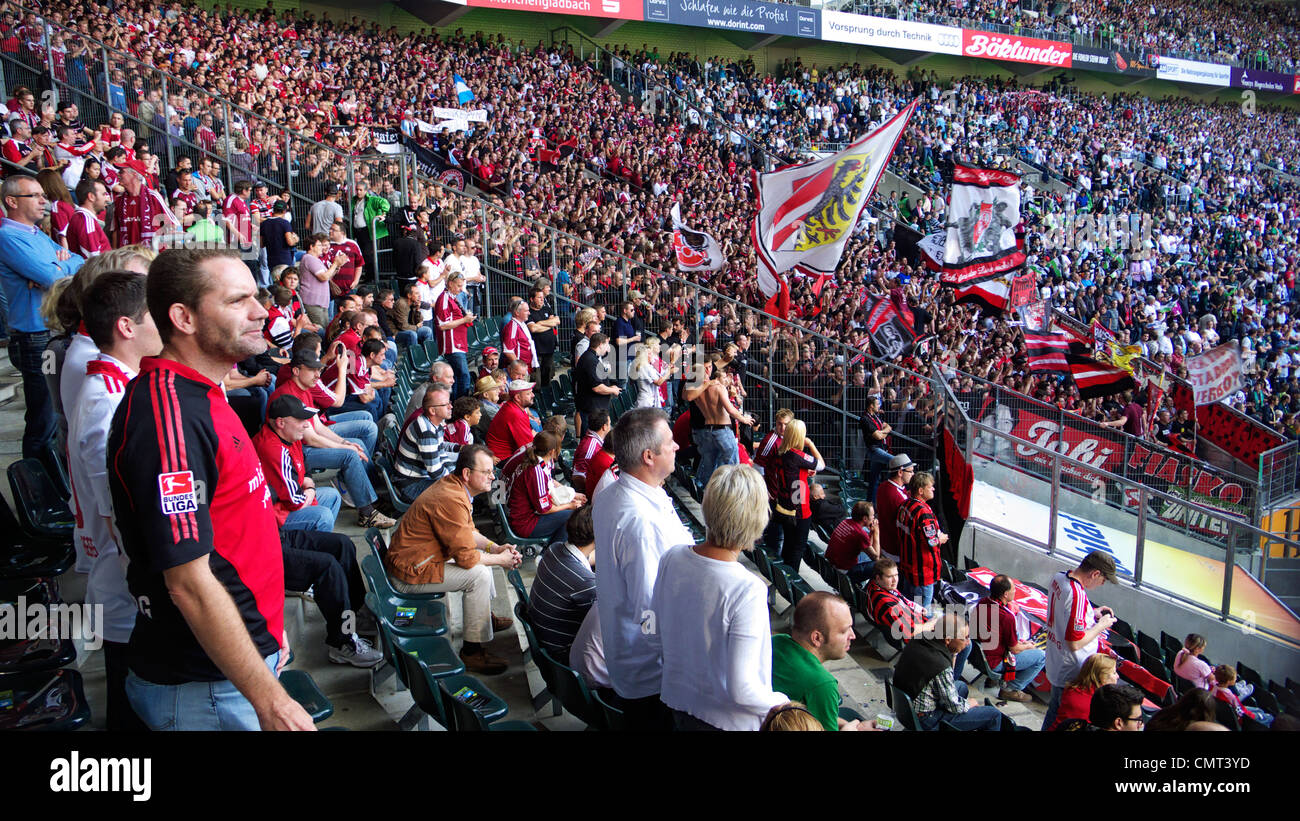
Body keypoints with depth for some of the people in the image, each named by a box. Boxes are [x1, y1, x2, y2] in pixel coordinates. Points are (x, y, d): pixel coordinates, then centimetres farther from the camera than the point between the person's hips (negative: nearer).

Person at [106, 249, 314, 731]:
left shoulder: (200, 396, 8)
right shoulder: (170, 415, -25)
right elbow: (190, 584, -26)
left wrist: (265, 626, 21)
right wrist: (270, 701, -23)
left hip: (245, 653, 9)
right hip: (205, 687, -9)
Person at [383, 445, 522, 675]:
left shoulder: (452, 485, 3)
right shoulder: (451, 501, -29)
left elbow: (469, 533, 16)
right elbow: (466, 557, -27)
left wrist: (495, 548, 0)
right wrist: (500, 559, -11)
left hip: (410, 556, 11)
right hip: (409, 572, -11)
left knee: (483, 555, 19)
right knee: (478, 574, -20)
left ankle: (485, 616, 33)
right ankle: (473, 651, -12)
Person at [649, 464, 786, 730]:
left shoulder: (671, 559, -12)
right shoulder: (748, 590, -30)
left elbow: (654, 636, 1)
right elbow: (741, 688, -26)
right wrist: (783, 703, -9)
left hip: (677, 701, 5)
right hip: (727, 719, -5)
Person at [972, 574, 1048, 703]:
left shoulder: (982, 602, -6)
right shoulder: (1007, 617, -30)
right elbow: (1015, 649, -16)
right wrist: (1028, 646, 6)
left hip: (980, 653, 8)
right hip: (994, 663, -8)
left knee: (1019, 637, 29)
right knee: (1041, 656, 0)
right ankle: (1010, 690, 5)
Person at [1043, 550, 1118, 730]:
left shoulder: (1058, 578, -2)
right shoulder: (1078, 595, -30)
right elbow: (1075, 643, -28)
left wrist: (1092, 613, 7)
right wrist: (1101, 625, -15)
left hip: (1055, 665, 9)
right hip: (1072, 675, -9)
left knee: (1054, 712, 25)